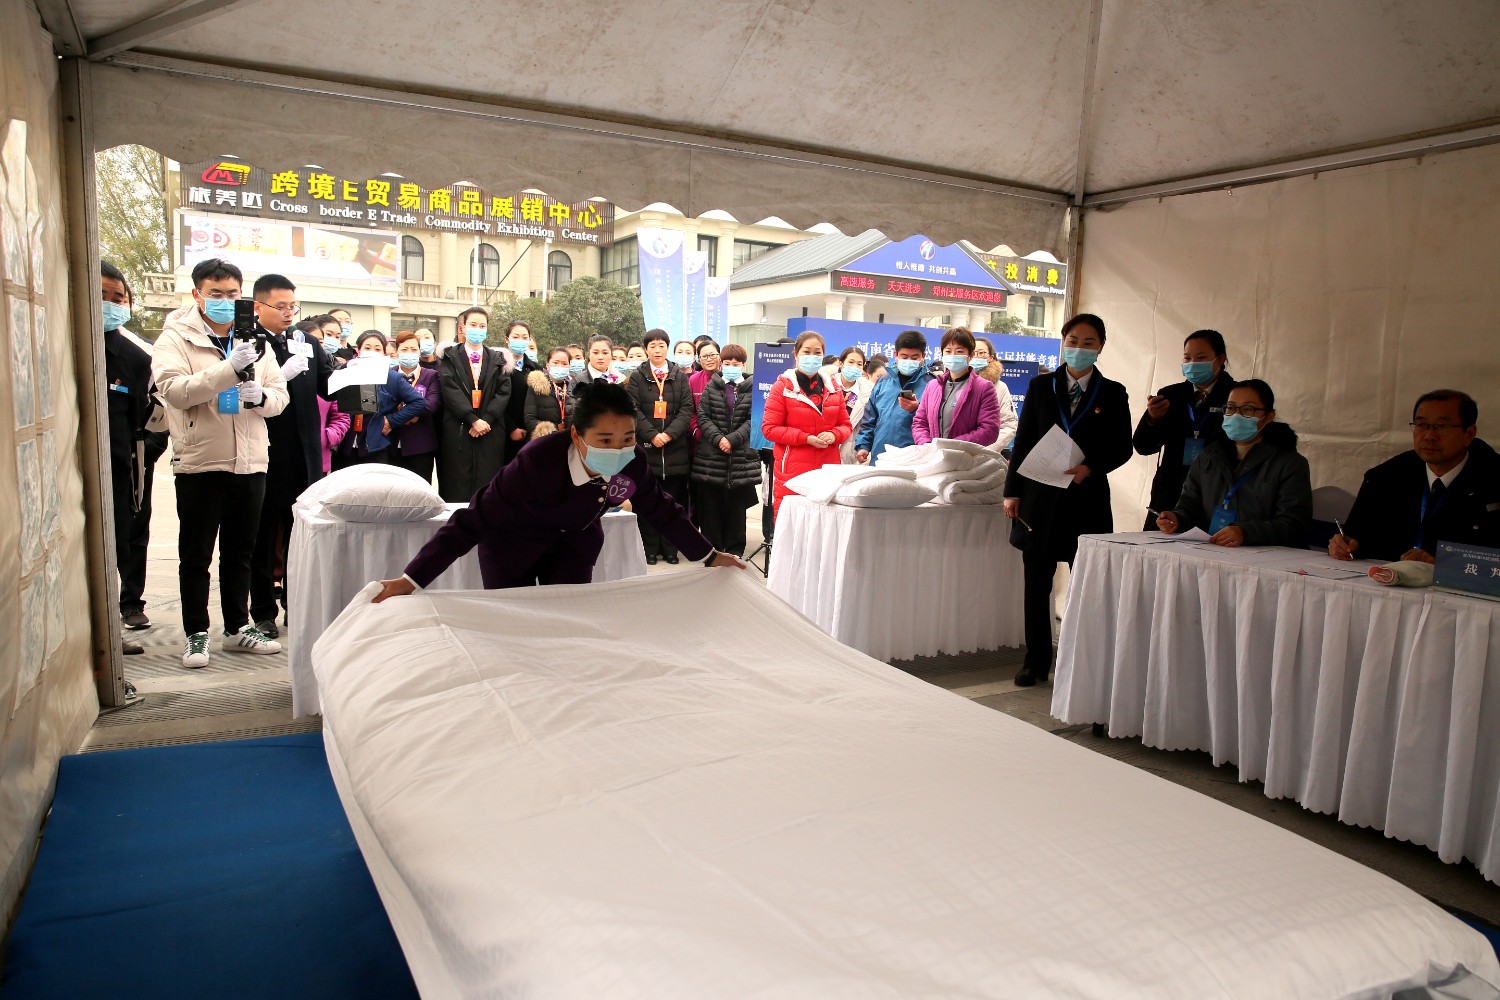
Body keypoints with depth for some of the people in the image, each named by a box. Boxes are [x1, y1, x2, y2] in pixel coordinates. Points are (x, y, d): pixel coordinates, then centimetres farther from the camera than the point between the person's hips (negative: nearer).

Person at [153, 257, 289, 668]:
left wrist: (262, 396, -13)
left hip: (251, 462, 5)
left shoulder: (253, 340, 12)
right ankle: (196, 634, 15)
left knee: (241, 553, 14)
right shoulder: (176, 338, -3)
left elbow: (280, 395, 11)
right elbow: (173, 389, -19)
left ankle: (237, 628, 25)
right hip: (200, 462, -4)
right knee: (196, 555, 5)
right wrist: (230, 368, -30)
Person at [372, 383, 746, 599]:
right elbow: (474, 521, -36)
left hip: (575, 541, 4)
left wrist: (709, 556, 0)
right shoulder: (537, 461, -40)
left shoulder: (634, 463, -26)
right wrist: (412, 579, -39)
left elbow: (661, 510, -7)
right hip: (513, 542, -3)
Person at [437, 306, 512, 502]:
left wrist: (486, 420, -10)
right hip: (457, 432, -2)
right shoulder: (450, 358, 8)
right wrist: (473, 420, -14)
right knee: (457, 489, -3)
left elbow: (504, 392, 4)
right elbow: (450, 390, -4)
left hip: (490, 432, 2)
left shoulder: (497, 360, 15)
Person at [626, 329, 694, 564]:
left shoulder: (680, 377, 9)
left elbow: (686, 409, 1)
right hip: (646, 447, -1)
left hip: (674, 447, 1)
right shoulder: (637, 377, 6)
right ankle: (650, 549, 9)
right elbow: (633, 410, -2)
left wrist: (669, 433, -12)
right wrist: (652, 435, -13)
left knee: (672, 499, 4)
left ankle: (670, 548, 12)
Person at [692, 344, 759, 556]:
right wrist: (718, 438, -13)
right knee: (711, 504, 4)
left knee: (736, 504, 5)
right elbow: (702, 417, 1)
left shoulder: (751, 389, 3)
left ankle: (734, 550, 15)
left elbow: (752, 420, -3)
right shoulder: (711, 387, 6)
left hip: (741, 455, -1)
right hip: (711, 454, 1)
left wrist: (733, 439, -15)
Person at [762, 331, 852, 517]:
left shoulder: (832, 389, 13)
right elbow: (769, 428, -5)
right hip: (792, 471, -4)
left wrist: (833, 435, -7)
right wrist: (806, 438, -13)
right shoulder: (782, 387, 0)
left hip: (827, 469, 4)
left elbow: (846, 425, 16)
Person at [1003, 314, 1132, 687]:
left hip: (1087, 500, -1)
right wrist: (1012, 491, 1)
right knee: (1036, 586, 5)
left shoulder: (1112, 394, 5)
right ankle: (1036, 662, 17)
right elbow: (1023, 441, 6)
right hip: (1040, 499, 1)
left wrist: (1090, 468, -15)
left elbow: (1122, 447, 4)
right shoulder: (1040, 386, 7)